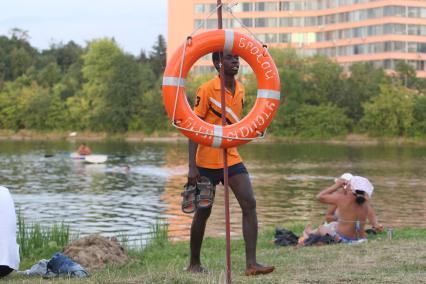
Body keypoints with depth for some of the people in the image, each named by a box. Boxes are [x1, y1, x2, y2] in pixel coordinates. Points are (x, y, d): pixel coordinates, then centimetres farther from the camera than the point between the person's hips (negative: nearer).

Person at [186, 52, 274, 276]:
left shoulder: (240, 89, 7)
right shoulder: (207, 90, -13)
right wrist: (192, 166, -21)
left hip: (232, 158, 5)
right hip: (207, 161, -5)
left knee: (249, 204, -10)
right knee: (203, 212, 5)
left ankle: (251, 263, -12)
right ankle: (194, 263, 23)